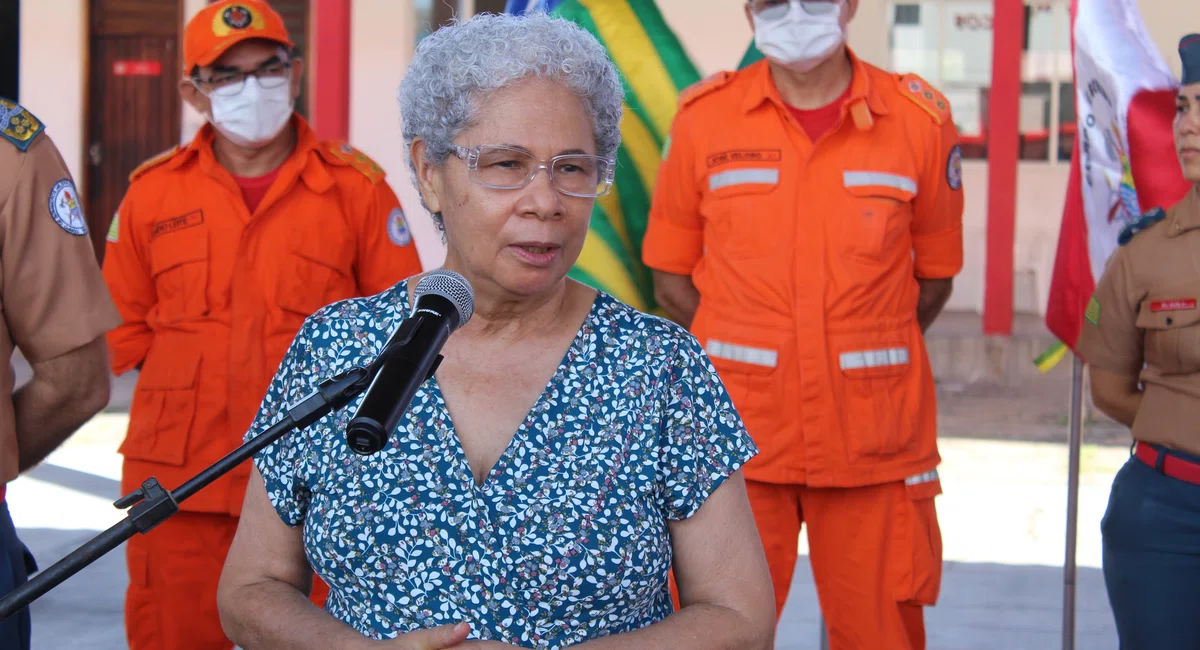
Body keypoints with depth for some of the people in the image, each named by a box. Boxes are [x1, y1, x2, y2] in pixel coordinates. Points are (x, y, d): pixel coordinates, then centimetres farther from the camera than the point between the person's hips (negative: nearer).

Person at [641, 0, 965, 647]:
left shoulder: (920, 121, 2)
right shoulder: (704, 117, 2)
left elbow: (933, 278, 12)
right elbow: (671, 279, 9)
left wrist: (862, 360, 6)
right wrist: (748, 359, 4)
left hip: (873, 443, 0)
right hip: (737, 433, 0)